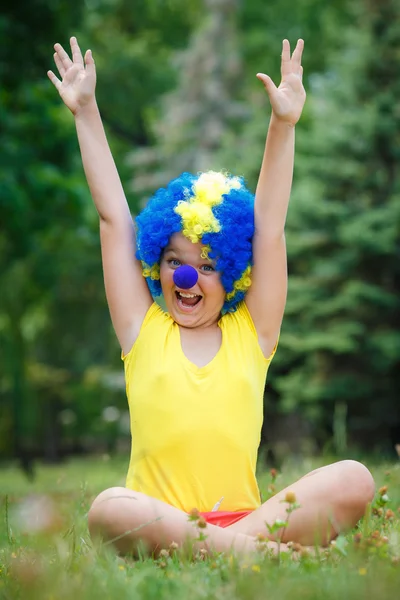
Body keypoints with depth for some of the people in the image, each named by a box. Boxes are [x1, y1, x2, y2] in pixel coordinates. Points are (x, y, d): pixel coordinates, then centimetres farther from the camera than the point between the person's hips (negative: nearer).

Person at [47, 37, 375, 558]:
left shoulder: (250, 334, 14)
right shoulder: (143, 332, 13)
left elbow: (269, 227, 9)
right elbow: (114, 218, 13)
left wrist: (283, 126, 3)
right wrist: (86, 113, 16)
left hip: (243, 512, 1)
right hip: (158, 524, -1)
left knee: (354, 481, -23)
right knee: (106, 510, -36)